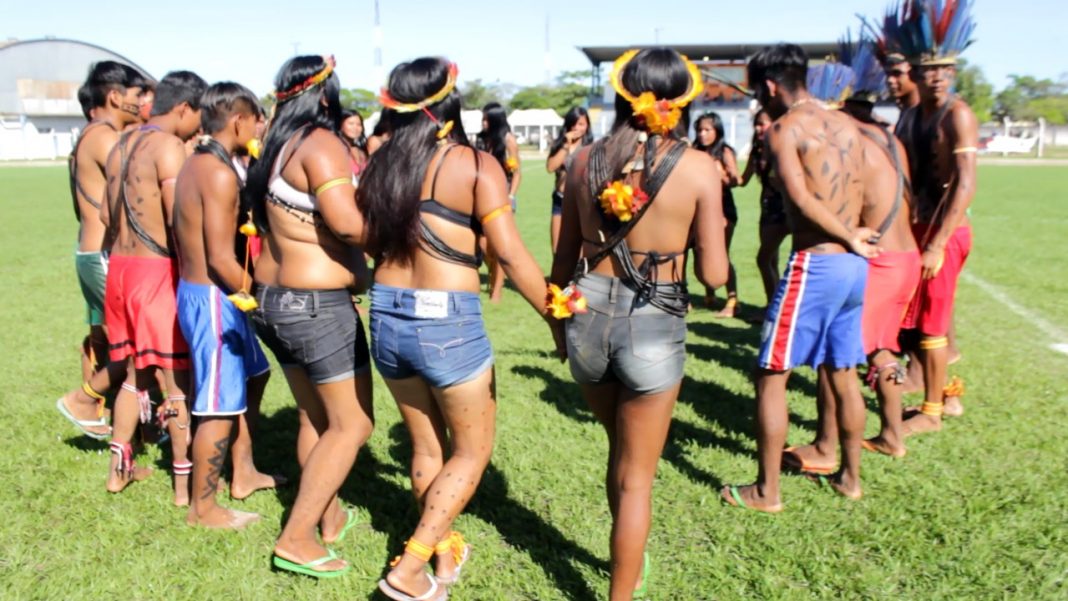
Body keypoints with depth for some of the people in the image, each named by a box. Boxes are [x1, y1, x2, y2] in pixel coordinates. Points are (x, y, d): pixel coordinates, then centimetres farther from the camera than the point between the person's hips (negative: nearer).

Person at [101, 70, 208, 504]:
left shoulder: (122, 145, 15)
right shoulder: (169, 146, -12)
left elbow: (107, 215, 17)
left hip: (119, 265, 9)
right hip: (158, 270, -8)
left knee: (136, 372, 19)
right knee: (179, 378, 0)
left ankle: (120, 467, 26)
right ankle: (185, 481, 6)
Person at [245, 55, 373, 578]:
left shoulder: (277, 147, 11)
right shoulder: (321, 143, -16)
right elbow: (348, 223, -26)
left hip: (273, 300, 9)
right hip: (317, 306, -9)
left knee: (313, 416, 20)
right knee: (351, 424, 1)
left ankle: (330, 516, 33)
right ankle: (295, 540, 4)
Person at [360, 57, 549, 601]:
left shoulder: (380, 165, 5)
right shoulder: (475, 166, -10)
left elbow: (364, 242, 8)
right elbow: (511, 256, -15)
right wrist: (559, 316, -9)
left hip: (386, 319, 6)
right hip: (448, 323, -5)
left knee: (426, 446, 22)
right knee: (471, 451, 13)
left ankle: (444, 554, 36)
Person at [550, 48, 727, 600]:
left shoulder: (585, 161, 0)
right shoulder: (699, 168, -10)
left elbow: (565, 257, 7)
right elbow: (713, 274, -8)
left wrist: (558, 319, 23)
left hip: (589, 316, 4)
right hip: (653, 326, -4)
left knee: (620, 450, 28)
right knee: (636, 478, 13)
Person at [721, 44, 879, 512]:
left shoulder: (783, 129, -9)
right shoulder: (847, 125, 12)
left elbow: (802, 199, -20)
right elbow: (856, 196, 11)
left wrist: (851, 241, -11)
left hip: (815, 265, -7)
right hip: (854, 265, 8)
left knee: (771, 376, 3)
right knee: (843, 375, 19)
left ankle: (767, 491, 9)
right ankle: (850, 476, 31)